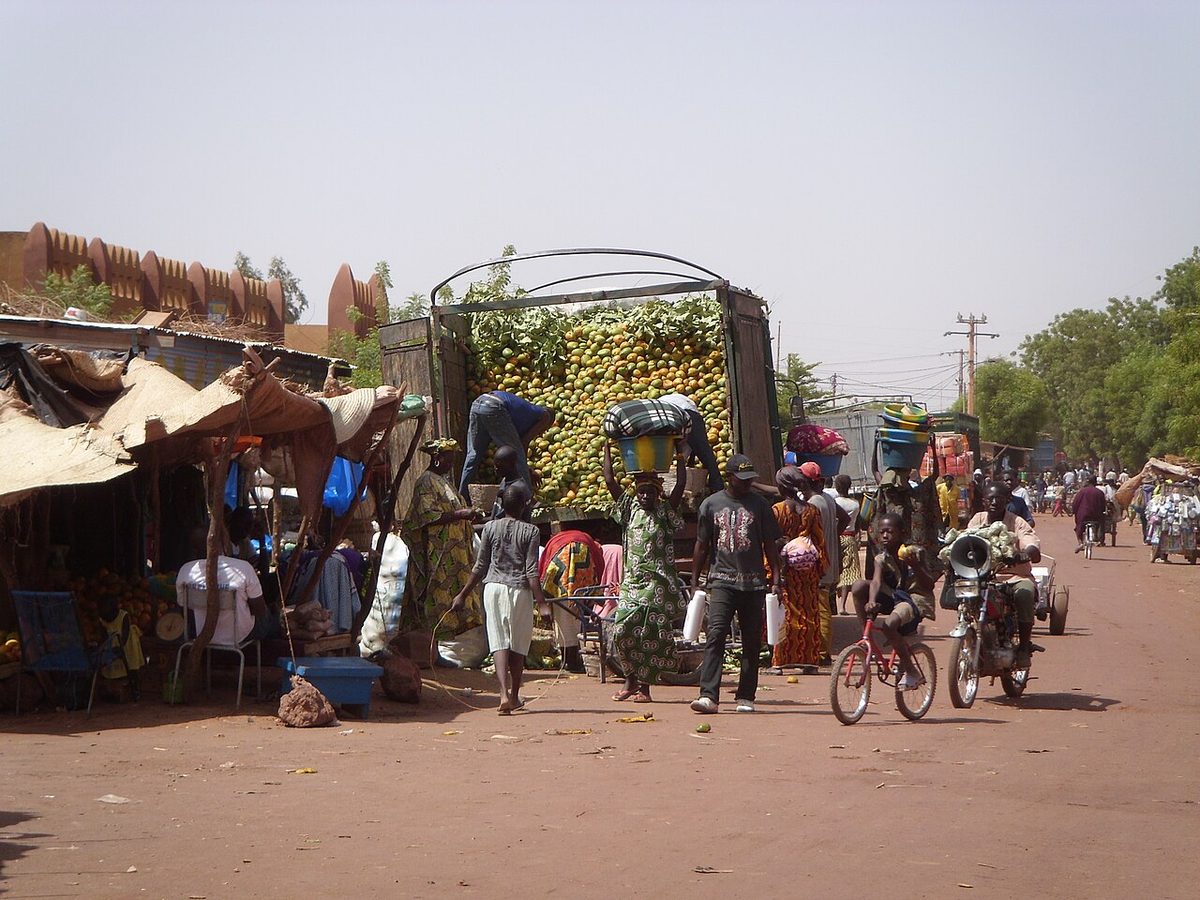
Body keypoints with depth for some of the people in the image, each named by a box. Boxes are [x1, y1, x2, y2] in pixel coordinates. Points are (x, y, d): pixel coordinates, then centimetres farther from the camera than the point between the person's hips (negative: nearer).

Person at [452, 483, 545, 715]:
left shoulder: (490, 528, 4)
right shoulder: (530, 531, -3)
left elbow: (480, 567, 7)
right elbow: (531, 570, -8)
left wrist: (463, 595, 14)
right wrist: (540, 598, -6)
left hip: (494, 587, 1)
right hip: (520, 591, -1)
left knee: (498, 643, -3)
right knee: (518, 645, 11)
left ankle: (504, 694, -21)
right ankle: (514, 697, 21)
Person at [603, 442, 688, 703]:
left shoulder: (666, 512, 3)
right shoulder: (629, 508, 10)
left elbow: (680, 486, -9)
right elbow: (610, 481, 7)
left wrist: (680, 459, -9)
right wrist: (607, 451, 8)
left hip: (659, 583, -2)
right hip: (632, 581, 2)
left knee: (652, 633, -3)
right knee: (623, 630, -5)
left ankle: (644, 685, 3)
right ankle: (630, 679, 10)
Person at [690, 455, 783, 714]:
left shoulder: (759, 504, 7)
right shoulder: (711, 504, 6)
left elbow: (770, 544, 9)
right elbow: (701, 546, 11)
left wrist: (777, 576, 1)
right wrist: (695, 581, 9)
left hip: (753, 581, 2)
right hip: (721, 579, -1)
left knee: (751, 641, 3)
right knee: (716, 634, -15)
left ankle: (746, 697, 12)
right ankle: (708, 695, -22)